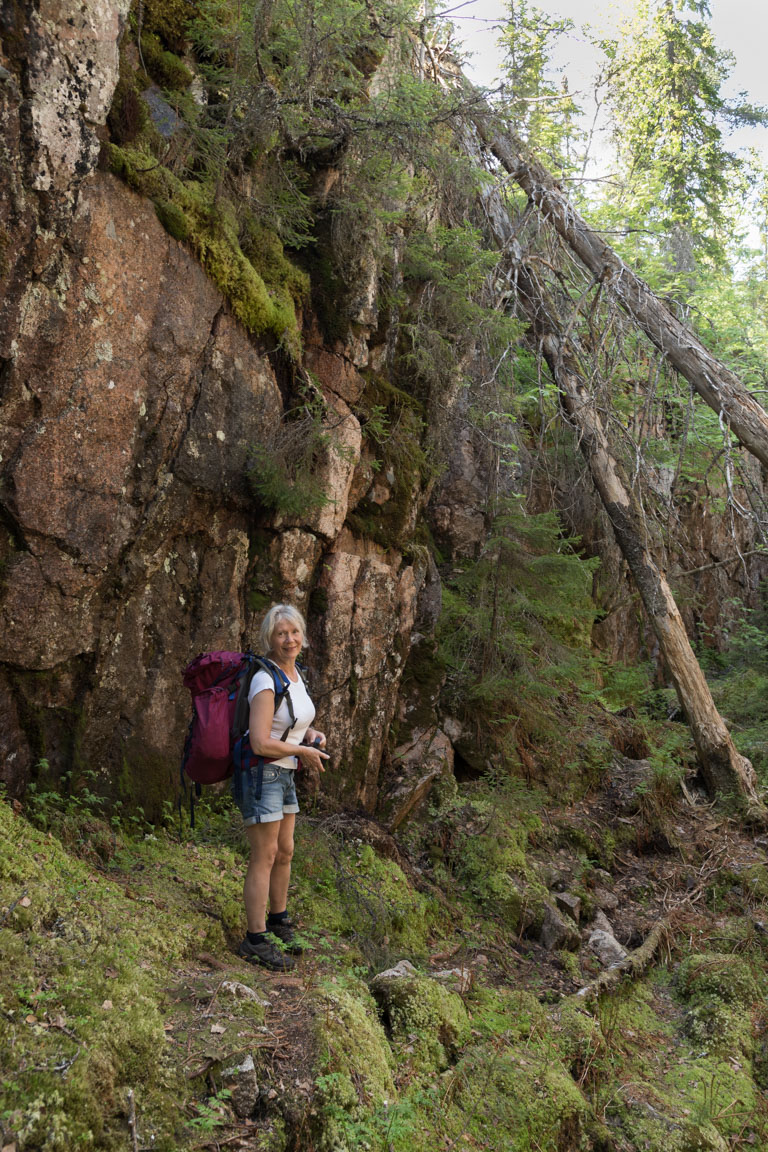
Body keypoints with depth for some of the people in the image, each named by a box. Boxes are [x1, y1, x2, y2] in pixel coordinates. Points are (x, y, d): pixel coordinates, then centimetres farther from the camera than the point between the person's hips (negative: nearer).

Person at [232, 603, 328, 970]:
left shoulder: (295, 673, 6)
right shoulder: (266, 681, -21)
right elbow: (260, 743, -26)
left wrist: (310, 734, 3)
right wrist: (303, 752, -15)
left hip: (284, 775, 9)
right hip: (260, 774, -9)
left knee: (285, 851, 18)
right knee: (265, 856, -4)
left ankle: (278, 921, 36)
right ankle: (255, 940, 8)